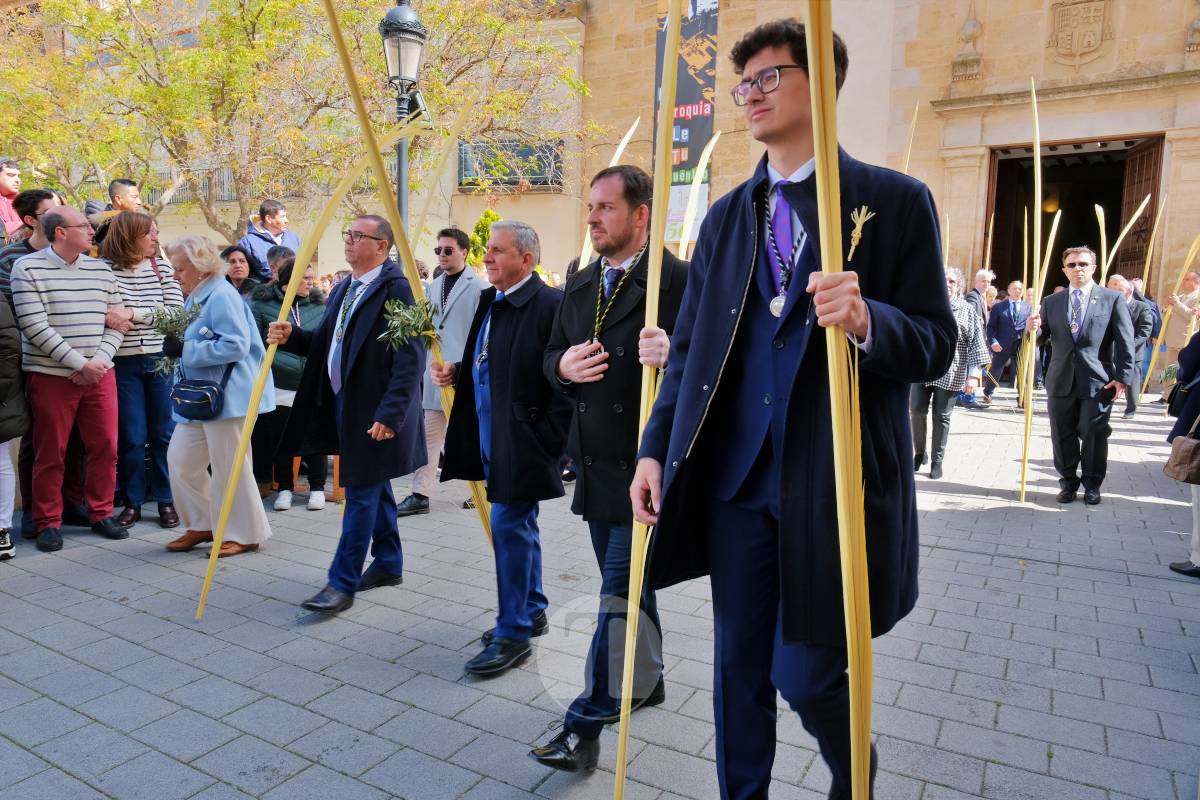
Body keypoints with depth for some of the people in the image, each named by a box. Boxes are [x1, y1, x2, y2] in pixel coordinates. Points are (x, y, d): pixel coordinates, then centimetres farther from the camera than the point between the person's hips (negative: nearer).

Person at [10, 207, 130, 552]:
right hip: (50, 376, -4)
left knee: (106, 447, 6)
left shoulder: (102, 270, 9)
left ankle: (101, 513, 21)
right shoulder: (28, 268, -4)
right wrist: (79, 363, -16)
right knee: (50, 453, 4)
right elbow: (35, 327, -12)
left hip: (100, 375, 4)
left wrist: (99, 360, -10)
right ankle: (48, 522, 18)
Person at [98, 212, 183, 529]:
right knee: (131, 436, 3)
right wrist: (109, 318, -22)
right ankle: (132, 502, 17)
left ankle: (166, 500, 18)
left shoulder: (162, 267, 5)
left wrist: (132, 313, -14)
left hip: (161, 359, 2)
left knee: (164, 433, 7)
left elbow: (177, 311, -4)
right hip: (123, 362, -2)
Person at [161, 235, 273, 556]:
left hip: (228, 395, -10)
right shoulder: (194, 297, 15)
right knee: (180, 459, 13)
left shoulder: (221, 295, -15)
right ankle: (201, 525, 27)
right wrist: (176, 346, 5)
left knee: (229, 468, -1)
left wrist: (186, 350, -21)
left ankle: (244, 535, 14)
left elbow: (236, 345, -25)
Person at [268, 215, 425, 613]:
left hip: (375, 411, -9)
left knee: (361, 491, -3)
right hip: (345, 402, 9)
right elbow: (325, 343, 17)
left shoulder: (396, 288, -15)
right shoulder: (343, 289, 15)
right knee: (374, 486, 17)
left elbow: (410, 359, -20)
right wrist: (291, 337, -3)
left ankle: (342, 583, 5)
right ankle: (389, 564, 30)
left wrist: (389, 414, -24)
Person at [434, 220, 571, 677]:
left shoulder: (550, 305, -16)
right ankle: (532, 610, 34)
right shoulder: (490, 301, 12)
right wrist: (455, 372, 4)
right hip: (493, 439, 9)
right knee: (520, 525, 18)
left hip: (524, 442, -9)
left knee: (509, 526, -6)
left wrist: (546, 440, -19)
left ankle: (513, 634, 8)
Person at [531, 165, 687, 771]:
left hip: (646, 463, -8)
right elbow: (550, 356, 17)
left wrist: (673, 352, -38)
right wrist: (565, 365, -6)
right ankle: (646, 682, 40)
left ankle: (587, 723, 7)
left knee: (621, 589, -4)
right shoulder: (580, 285, 12)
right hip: (595, 461, 8)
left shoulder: (676, 279, -11)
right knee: (625, 581, 20)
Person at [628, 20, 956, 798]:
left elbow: (936, 343, -4)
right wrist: (655, 449, 3)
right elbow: (690, 346, 11)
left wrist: (869, 322, -26)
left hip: (837, 480, -3)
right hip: (736, 477, 4)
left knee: (807, 673, 5)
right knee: (740, 668, 13)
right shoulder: (725, 216, 12)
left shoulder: (895, 200, 0)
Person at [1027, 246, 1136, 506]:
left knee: (1094, 435, 1)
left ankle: (1092, 485, 18)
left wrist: (1123, 377, -9)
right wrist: (1034, 328, -10)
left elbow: (1125, 341, -1)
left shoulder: (1113, 299, 2)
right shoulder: (1051, 302, 11)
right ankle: (1068, 482, 23)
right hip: (1061, 380, 3)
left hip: (1098, 381, -3)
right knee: (1062, 435, 9)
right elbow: (1043, 337, 14)